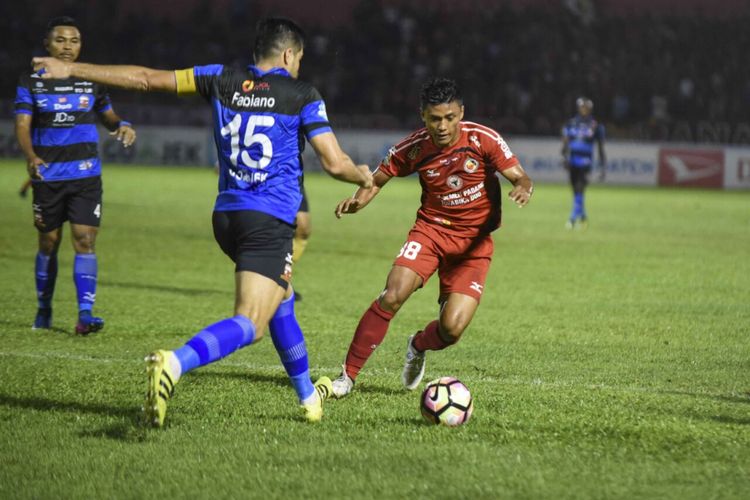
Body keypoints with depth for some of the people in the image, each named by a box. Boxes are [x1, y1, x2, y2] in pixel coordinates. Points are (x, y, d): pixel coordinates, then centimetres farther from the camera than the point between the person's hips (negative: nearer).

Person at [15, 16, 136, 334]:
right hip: (47, 176, 0)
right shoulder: (31, 82, 1)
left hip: (86, 175, 0)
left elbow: (108, 116, 19)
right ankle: (44, 311, 26)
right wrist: (31, 158, -27)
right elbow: (23, 125, -8)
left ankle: (85, 314, -15)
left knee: (85, 240, -12)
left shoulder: (91, 81, 7)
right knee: (49, 243, 9)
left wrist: (123, 126, -4)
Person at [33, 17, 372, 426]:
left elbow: (147, 79, 7)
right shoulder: (303, 97, -4)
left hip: (226, 217, 7)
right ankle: (173, 365, -43)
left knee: (281, 302, 27)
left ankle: (309, 397, 40)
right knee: (250, 324, -16)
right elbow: (335, 163, -6)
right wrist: (364, 177, 18)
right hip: (270, 222, -7)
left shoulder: (222, 81, 7)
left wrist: (71, 69, 14)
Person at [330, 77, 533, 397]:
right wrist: (357, 201, -20)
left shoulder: (483, 139, -14)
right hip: (431, 229, 0)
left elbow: (519, 178, -13)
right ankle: (347, 375, -12)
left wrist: (523, 189, -37)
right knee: (393, 295, -24)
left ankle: (418, 346, 26)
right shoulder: (414, 148, -9)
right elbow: (377, 180, 2)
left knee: (453, 328, -13)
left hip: (475, 241, 0)